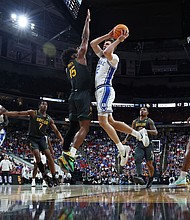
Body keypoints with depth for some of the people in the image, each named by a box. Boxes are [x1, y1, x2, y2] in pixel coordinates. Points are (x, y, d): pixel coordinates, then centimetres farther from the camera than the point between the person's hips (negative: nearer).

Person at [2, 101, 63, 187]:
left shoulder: (49, 119, 6)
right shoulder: (33, 113, -4)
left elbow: (56, 131, 8)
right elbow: (19, 113, -9)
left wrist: (61, 139, -8)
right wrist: (6, 113, -21)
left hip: (42, 139, 3)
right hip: (32, 138, -3)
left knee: (49, 155, -12)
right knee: (37, 155, -23)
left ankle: (54, 177, -9)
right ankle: (45, 175, -14)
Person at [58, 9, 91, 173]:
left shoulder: (68, 68, 23)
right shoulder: (79, 59, 6)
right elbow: (85, 40, 7)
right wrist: (87, 21, 14)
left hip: (73, 96, 8)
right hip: (83, 95, -8)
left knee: (73, 128, 10)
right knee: (84, 127, -14)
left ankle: (65, 155, 5)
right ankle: (69, 156, -28)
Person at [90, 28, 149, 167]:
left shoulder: (114, 57, -3)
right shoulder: (102, 55, 23)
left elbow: (107, 52, -26)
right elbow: (92, 43, 24)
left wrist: (118, 40, -17)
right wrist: (108, 35, 19)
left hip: (105, 89, -9)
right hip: (100, 90, 9)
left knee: (102, 121, -17)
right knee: (110, 121, 7)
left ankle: (122, 149, -14)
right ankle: (139, 134, 11)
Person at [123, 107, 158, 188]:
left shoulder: (149, 121, 1)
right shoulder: (135, 121, 15)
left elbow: (155, 132, -10)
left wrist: (145, 130, -23)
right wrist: (126, 139, 10)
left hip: (148, 144, -3)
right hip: (139, 144, 3)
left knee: (149, 164, -1)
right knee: (137, 160, -21)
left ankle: (150, 179, 20)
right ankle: (140, 177, -36)